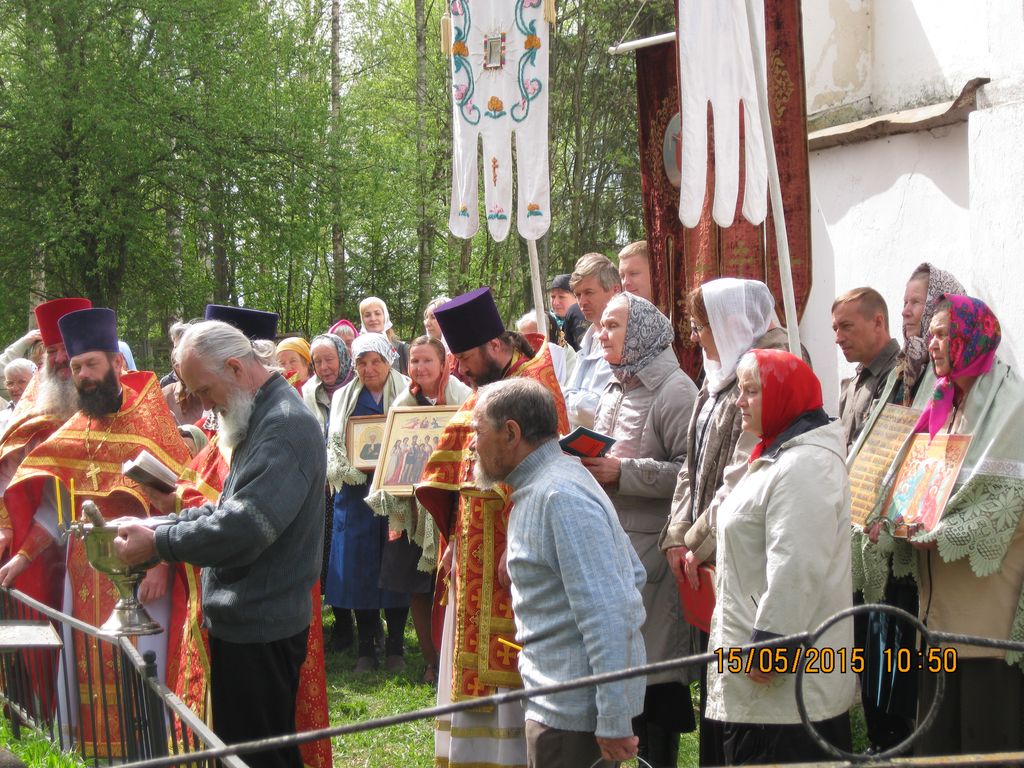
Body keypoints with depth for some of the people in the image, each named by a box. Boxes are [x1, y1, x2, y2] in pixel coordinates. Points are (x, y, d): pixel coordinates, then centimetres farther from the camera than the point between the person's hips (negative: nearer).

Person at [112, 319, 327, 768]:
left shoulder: (286, 426, -20)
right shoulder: (262, 419, 14)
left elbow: (244, 528, -28)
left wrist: (158, 543, -19)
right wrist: (179, 514, 6)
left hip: (260, 631, -10)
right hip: (247, 619, 10)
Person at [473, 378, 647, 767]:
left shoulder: (560, 496, -20)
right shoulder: (542, 485, 13)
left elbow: (607, 612, -25)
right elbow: (634, 574, 18)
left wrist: (613, 720, -24)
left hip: (574, 708, -10)